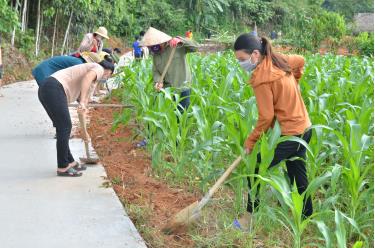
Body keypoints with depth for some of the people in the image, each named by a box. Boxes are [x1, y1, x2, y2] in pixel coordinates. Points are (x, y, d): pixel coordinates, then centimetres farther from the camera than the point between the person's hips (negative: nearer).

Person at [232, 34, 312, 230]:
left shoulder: (262, 79, -22)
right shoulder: (278, 60, 1)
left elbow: (266, 117, -20)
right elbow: (300, 61, 21)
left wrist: (250, 142, -9)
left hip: (289, 135, -9)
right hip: (304, 128, 9)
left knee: (254, 169, 3)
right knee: (298, 177, 19)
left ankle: (249, 217, 11)